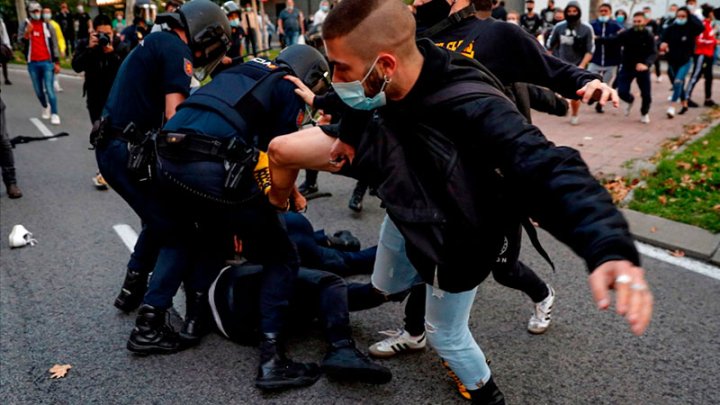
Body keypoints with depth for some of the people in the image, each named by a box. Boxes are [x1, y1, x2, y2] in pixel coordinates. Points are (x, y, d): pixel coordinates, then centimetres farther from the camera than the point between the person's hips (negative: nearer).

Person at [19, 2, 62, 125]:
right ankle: (45, 107, 33)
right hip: (32, 64, 2)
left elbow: (54, 45, 5)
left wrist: (56, 62, 0)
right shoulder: (25, 25, 6)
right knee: (39, 91, 10)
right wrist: (27, 33, -20)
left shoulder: (47, 26, 4)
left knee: (49, 89, -10)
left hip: (47, 62, -2)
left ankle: (54, 114, -8)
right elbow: (21, 43, -2)